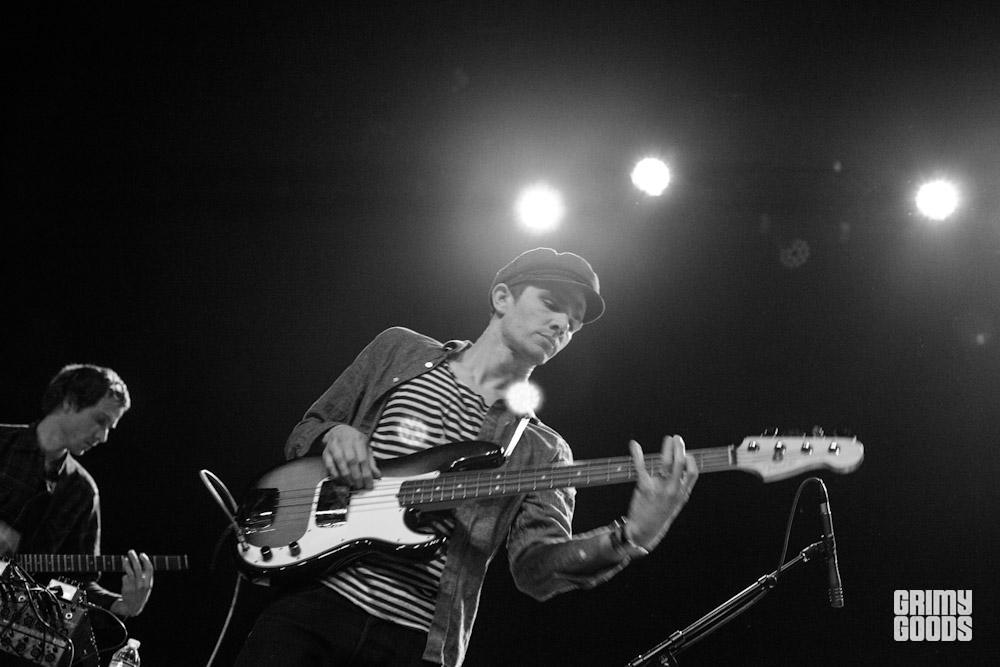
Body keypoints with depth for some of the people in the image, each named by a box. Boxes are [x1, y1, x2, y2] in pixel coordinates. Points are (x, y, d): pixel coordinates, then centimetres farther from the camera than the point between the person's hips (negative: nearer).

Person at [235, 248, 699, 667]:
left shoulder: (540, 452, 11)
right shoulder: (399, 350, 14)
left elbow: (537, 566, -5)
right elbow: (300, 439, 19)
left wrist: (632, 537, -23)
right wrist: (331, 435, -6)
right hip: (313, 600, 0)